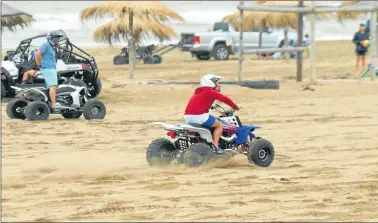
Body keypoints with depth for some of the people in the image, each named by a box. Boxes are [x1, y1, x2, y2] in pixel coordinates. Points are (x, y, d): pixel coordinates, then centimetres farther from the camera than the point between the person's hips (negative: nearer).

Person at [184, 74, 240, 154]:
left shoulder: (198, 92, 22)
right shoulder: (210, 92, -2)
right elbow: (225, 99, -1)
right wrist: (235, 107, 11)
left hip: (187, 116, 8)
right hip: (199, 116, -8)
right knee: (220, 125, 4)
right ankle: (215, 146, -4)